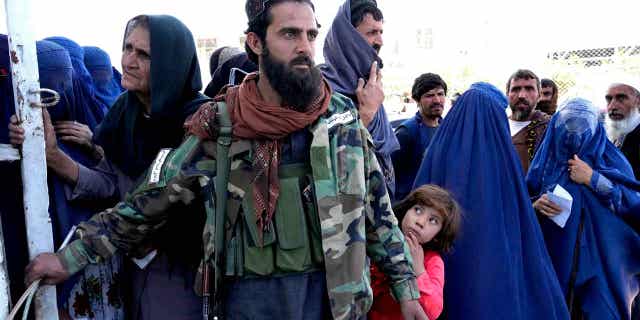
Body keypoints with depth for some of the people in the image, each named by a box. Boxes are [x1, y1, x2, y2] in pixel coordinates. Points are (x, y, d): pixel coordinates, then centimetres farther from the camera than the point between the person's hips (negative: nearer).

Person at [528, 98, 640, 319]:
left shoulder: (610, 159, 1)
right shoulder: (546, 161, 6)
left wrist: (592, 179, -13)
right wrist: (535, 205, -12)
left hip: (600, 262, -1)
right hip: (553, 260, 2)